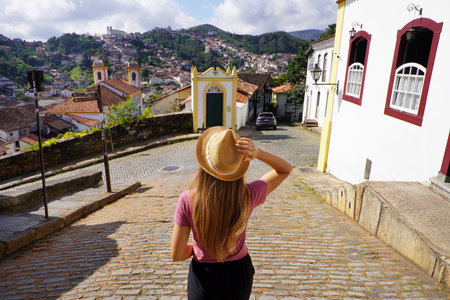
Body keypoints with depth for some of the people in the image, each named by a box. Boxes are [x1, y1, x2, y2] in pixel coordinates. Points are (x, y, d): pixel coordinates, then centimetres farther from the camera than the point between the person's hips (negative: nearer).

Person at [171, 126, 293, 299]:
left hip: (204, 276, -1)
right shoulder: (248, 196, -24)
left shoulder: (187, 200, -26)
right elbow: (286, 169, -8)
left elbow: (176, 254, -17)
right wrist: (258, 153, -26)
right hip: (239, 272, 2)